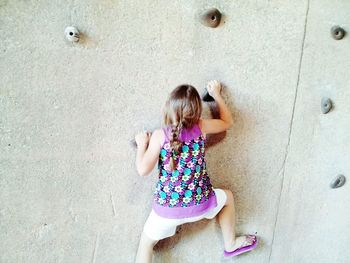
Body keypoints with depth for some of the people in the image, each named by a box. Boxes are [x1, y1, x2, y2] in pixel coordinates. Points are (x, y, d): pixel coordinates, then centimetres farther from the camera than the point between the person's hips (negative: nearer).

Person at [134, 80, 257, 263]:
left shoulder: (159, 135, -10)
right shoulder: (201, 127, -4)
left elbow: (143, 170, -13)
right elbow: (227, 122, 16)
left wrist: (142, 144, 5)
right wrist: (216, 94, 26)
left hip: (167, 207, -1)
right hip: (200, 203, 2)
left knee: (146, 242, 23)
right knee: (227, 196, 33)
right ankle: (230, 244, 46)